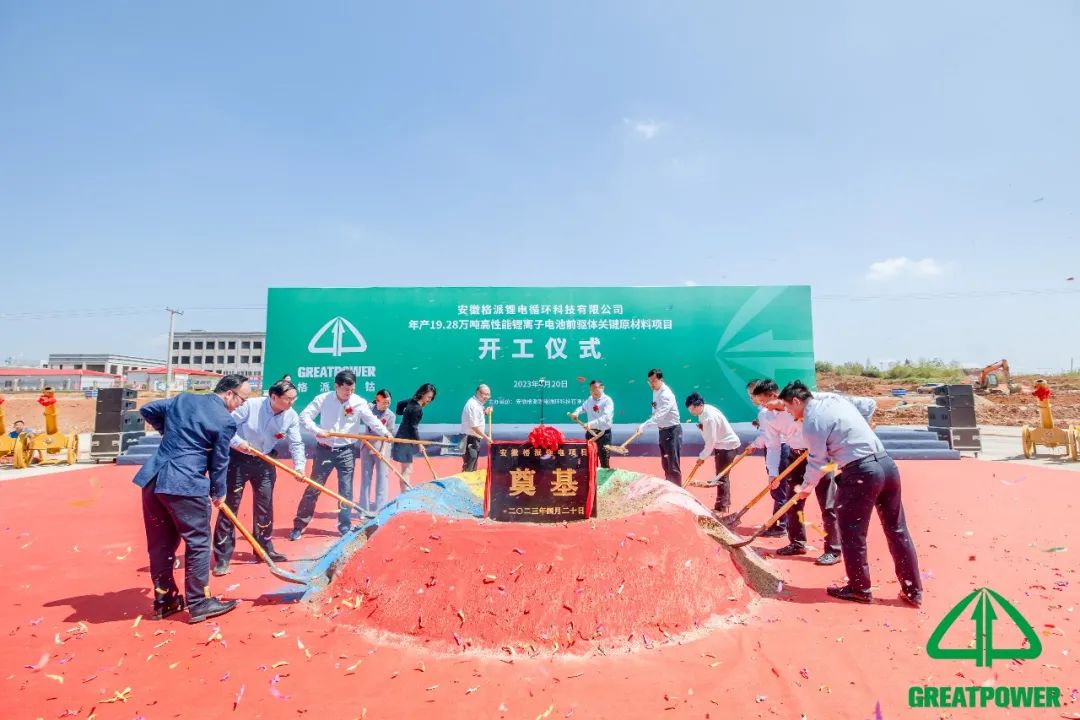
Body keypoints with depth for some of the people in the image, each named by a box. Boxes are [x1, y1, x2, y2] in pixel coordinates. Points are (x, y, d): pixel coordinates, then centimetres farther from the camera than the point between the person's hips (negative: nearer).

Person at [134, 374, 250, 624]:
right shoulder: (226, 420, -8)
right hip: (186, 486, -8)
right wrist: (219, 492, 14)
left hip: (153, 480, 8)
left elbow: (147, 410, 23)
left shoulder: (183, 399, 12)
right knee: (198, 542, 5)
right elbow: (219, 461, -1)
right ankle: (198, 603, 13)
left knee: (160, 543, 16)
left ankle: (163, 600, 29)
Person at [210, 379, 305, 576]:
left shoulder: (291, 417, -10)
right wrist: (237, 442, -24)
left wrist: (299, 465, -19)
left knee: (265, 506, 10)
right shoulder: (251, 405, -22)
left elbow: (296, 444, -7)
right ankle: (222, 557, 7)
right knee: (229, 505, -1)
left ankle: (265, 549, 26)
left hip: (264, 462, 4)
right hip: (238, 459, -4)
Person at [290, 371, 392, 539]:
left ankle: (345, 525, 19)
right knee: (313, 488, 7)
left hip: (346, 451, 1)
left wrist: (384, 432, -28)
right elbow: (304, 416, -7)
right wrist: (317, 430, -23)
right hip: (324, 450, 0)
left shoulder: (359, 402, -7)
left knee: (346, 490, 6)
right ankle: (299, 525, 18)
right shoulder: (323, 399, -7)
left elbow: (372, 420, -10)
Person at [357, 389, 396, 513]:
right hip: (366, 448, 2)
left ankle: (380, 509, 8)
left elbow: (387, 435, -5)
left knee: (381, 479, 0)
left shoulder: (390, 415, -4)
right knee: (365, 478, 8)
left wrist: (383, 450, -14)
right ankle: (364, 508, 18)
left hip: (381, 450, -2)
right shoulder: (370, 408, -1)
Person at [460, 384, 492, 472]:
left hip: (475, 438, 10)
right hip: (470, 438, -10)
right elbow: (474, 426, -24)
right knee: (468, 467, -8)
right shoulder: (473, 405, -20)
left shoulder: (477, 403, 10)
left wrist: (485, 412, 5)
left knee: (473, 467, 17)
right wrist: (486, 437, -19)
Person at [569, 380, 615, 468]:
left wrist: (591, 424, -39)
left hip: (603, 433, -6)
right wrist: (576, 412, 7)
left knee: (604, 461, -1)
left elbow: (606, 418, -28)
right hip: (591, 432, 7)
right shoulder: (590, 399, 8)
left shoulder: (607, 401, -14)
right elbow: (583, 407, 29)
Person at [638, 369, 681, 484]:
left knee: (673, 464, -6)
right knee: (665, 464, 16)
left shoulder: (666, 395, -24)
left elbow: (659, 415, -36)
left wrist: (643, 426, -45)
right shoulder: (655, 391, 5)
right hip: (663, 430, 9)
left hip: (672, 430, -9)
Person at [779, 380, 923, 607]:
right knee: (897, 529, 15)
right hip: (886, 463, 9)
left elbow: (817, 461, -4)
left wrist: (807, 486, 13)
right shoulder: (834, 399, 13)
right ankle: (913, 592, 24)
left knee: (852, 533, 7)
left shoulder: (811, 422, -11)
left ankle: (859, 588, 20)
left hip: (861, 472, -9)